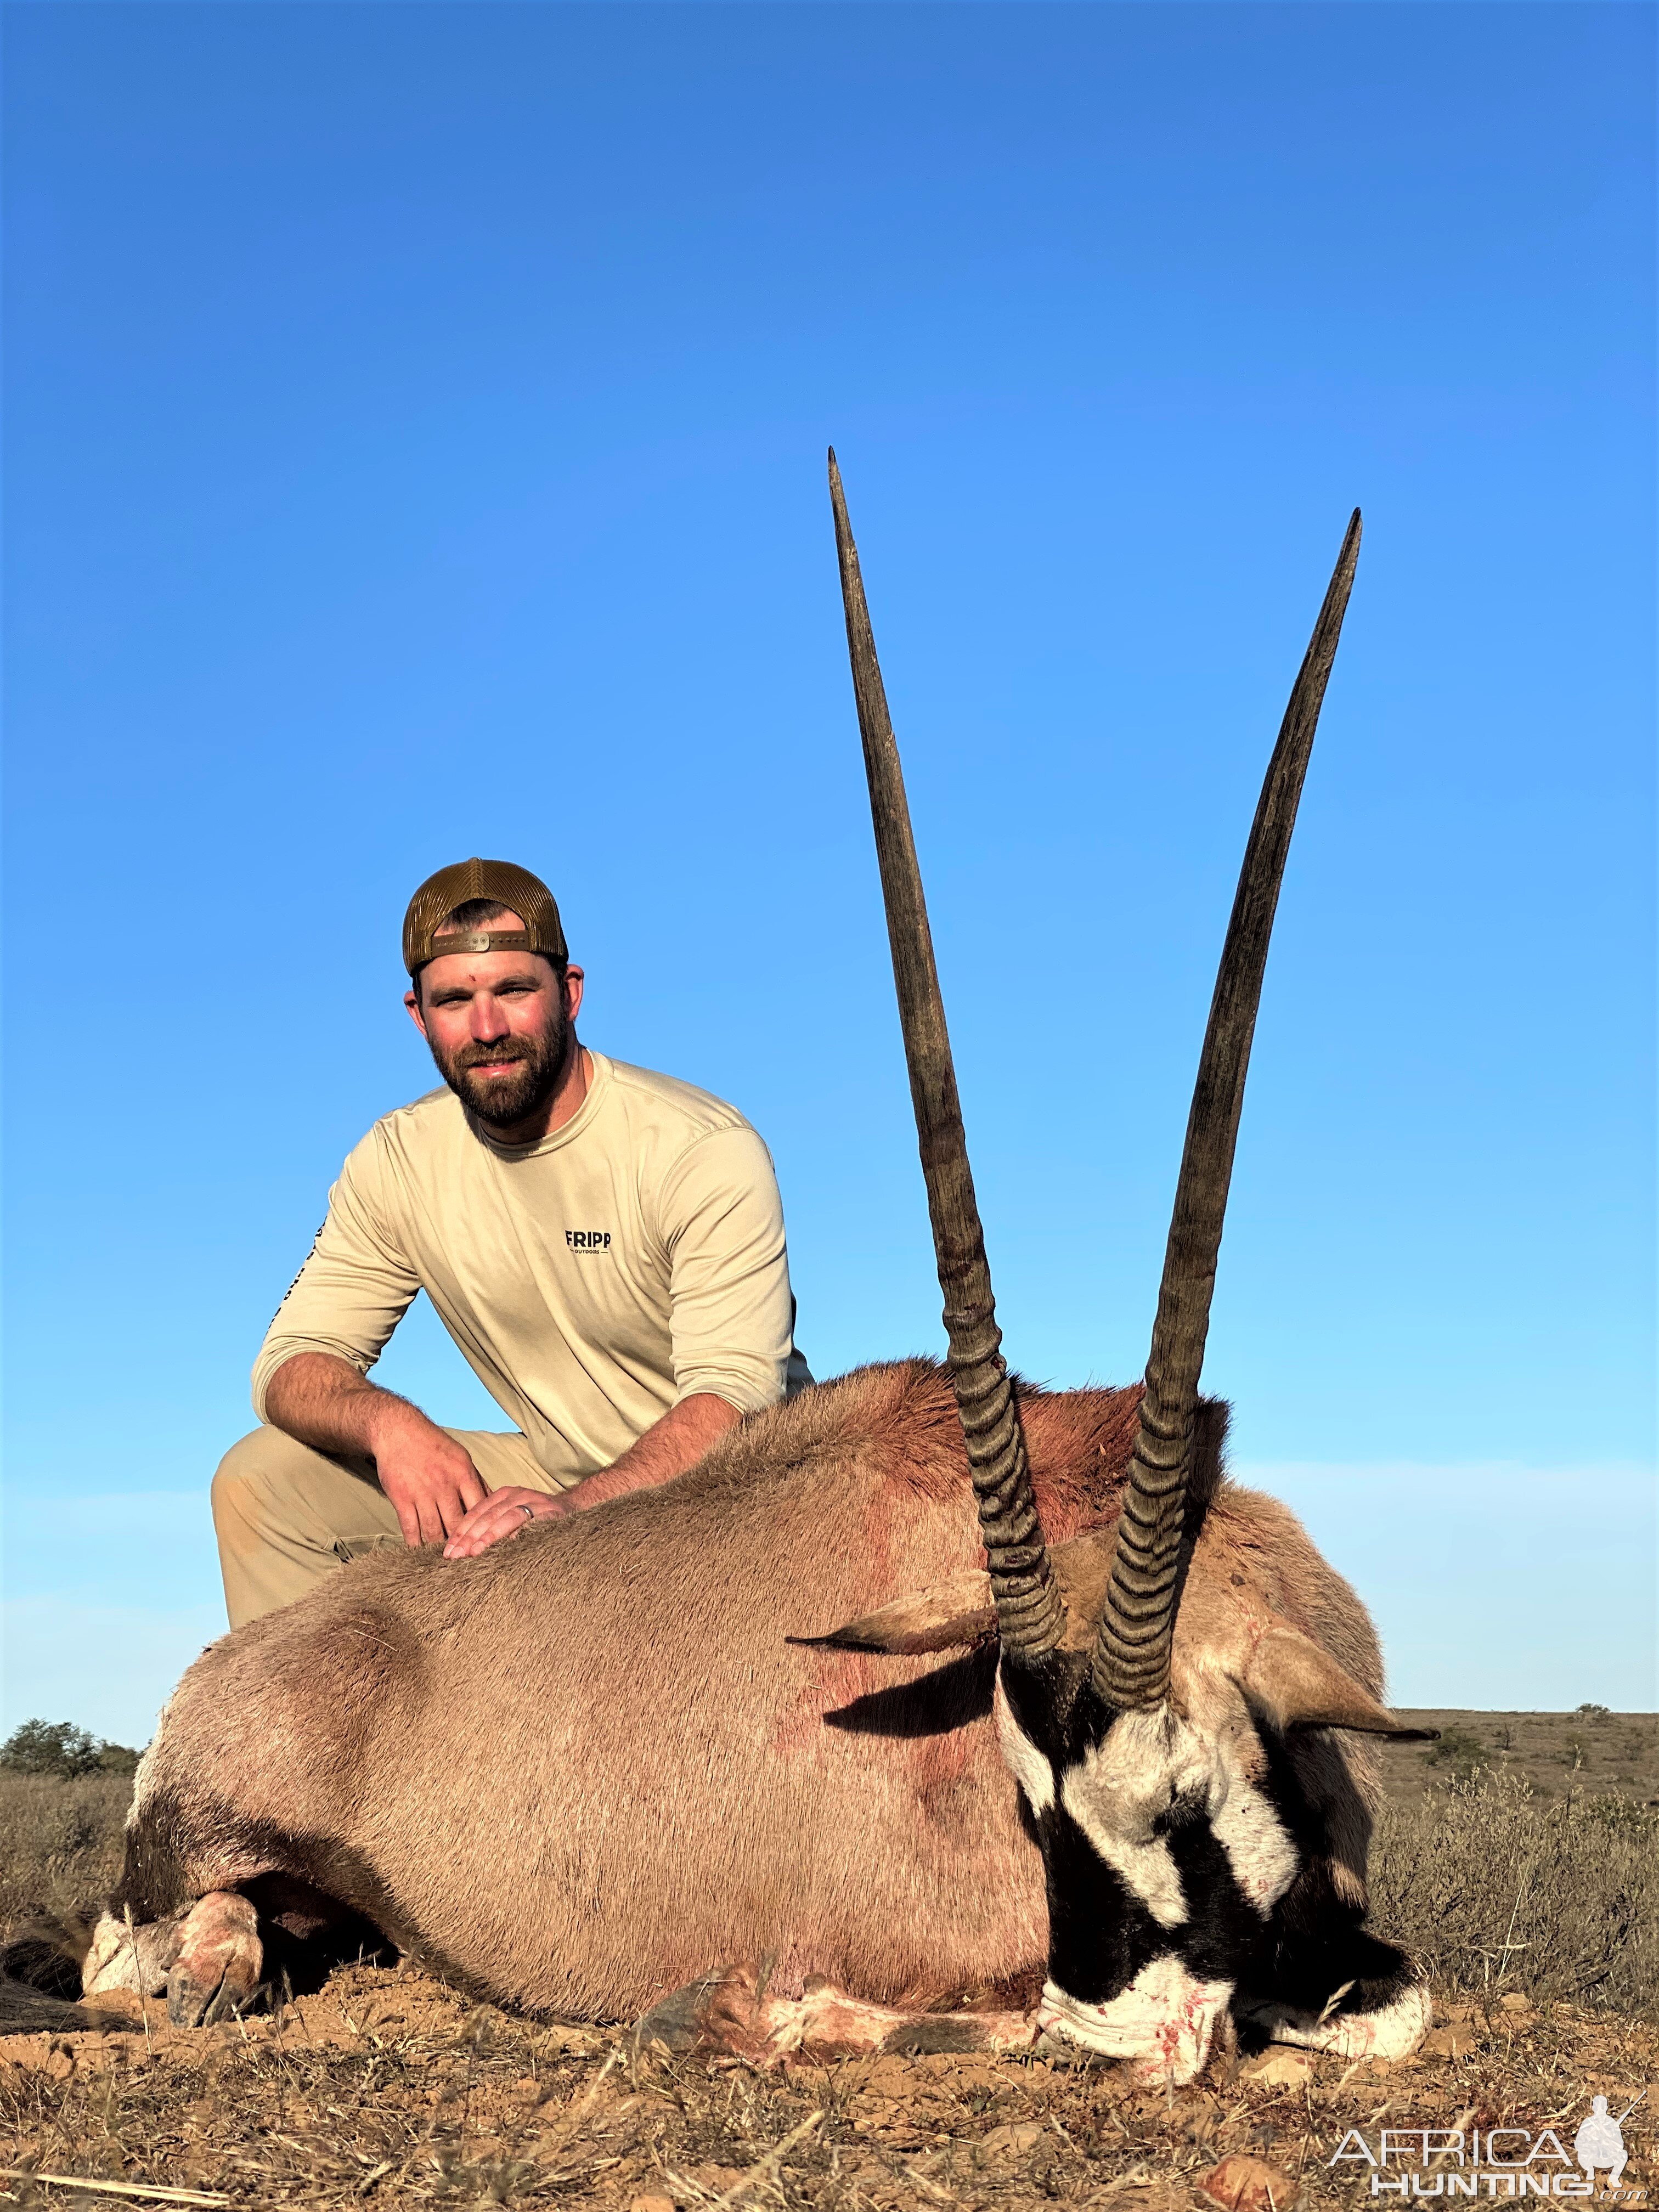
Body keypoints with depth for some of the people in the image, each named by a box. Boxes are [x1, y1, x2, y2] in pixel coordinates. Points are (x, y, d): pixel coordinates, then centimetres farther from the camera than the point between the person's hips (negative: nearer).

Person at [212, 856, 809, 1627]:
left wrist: (576, 1507, -44)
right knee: (261, 1477, -7)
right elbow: (292, 1364, -1)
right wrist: (388, 1423, -26)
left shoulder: (705, 1151, -18)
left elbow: (735, 1397, -26)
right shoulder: (398, 1161, -2)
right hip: (560, 1477, 5)